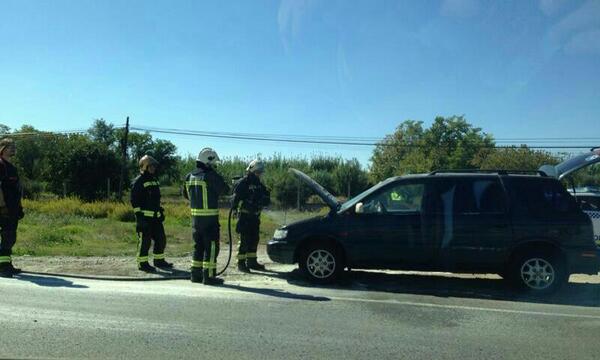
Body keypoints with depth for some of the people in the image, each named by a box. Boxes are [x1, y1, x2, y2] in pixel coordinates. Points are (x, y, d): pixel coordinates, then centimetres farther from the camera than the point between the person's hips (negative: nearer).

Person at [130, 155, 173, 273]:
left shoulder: (154, 180, 17)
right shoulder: (138, 181, -9)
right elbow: (134, 200, -13)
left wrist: (161, 211, 21)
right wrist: (138, 215, -18)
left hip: (155, 216, 8)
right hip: (144, 216, -8)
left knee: (161, 238, 11)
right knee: (144, 240, -3)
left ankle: (159, 261, 23)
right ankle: (142, 263, 8)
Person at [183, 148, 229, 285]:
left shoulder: (190, 177, 9)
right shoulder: (211, 176, -14)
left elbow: (186, 194, 18)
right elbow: (224, 190, -8)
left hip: (195, 215, 7)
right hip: (210, 217, -7)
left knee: (198, 245, 16)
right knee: (211, 246, -1)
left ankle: (196, 274, 21)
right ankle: (209, 276, 1)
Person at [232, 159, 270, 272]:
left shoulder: (259, 185, 14)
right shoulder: (242, 183, -9)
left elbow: (267, 199, 15)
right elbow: (236, 199, -16)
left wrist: (264, 200, -7)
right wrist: (248, 205, -24)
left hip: (255, 216, 7)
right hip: (244, 216, -7)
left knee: (254, 239, 11)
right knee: (244, 240, -7)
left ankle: (251, 262, 21)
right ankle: (241, 263, -1)